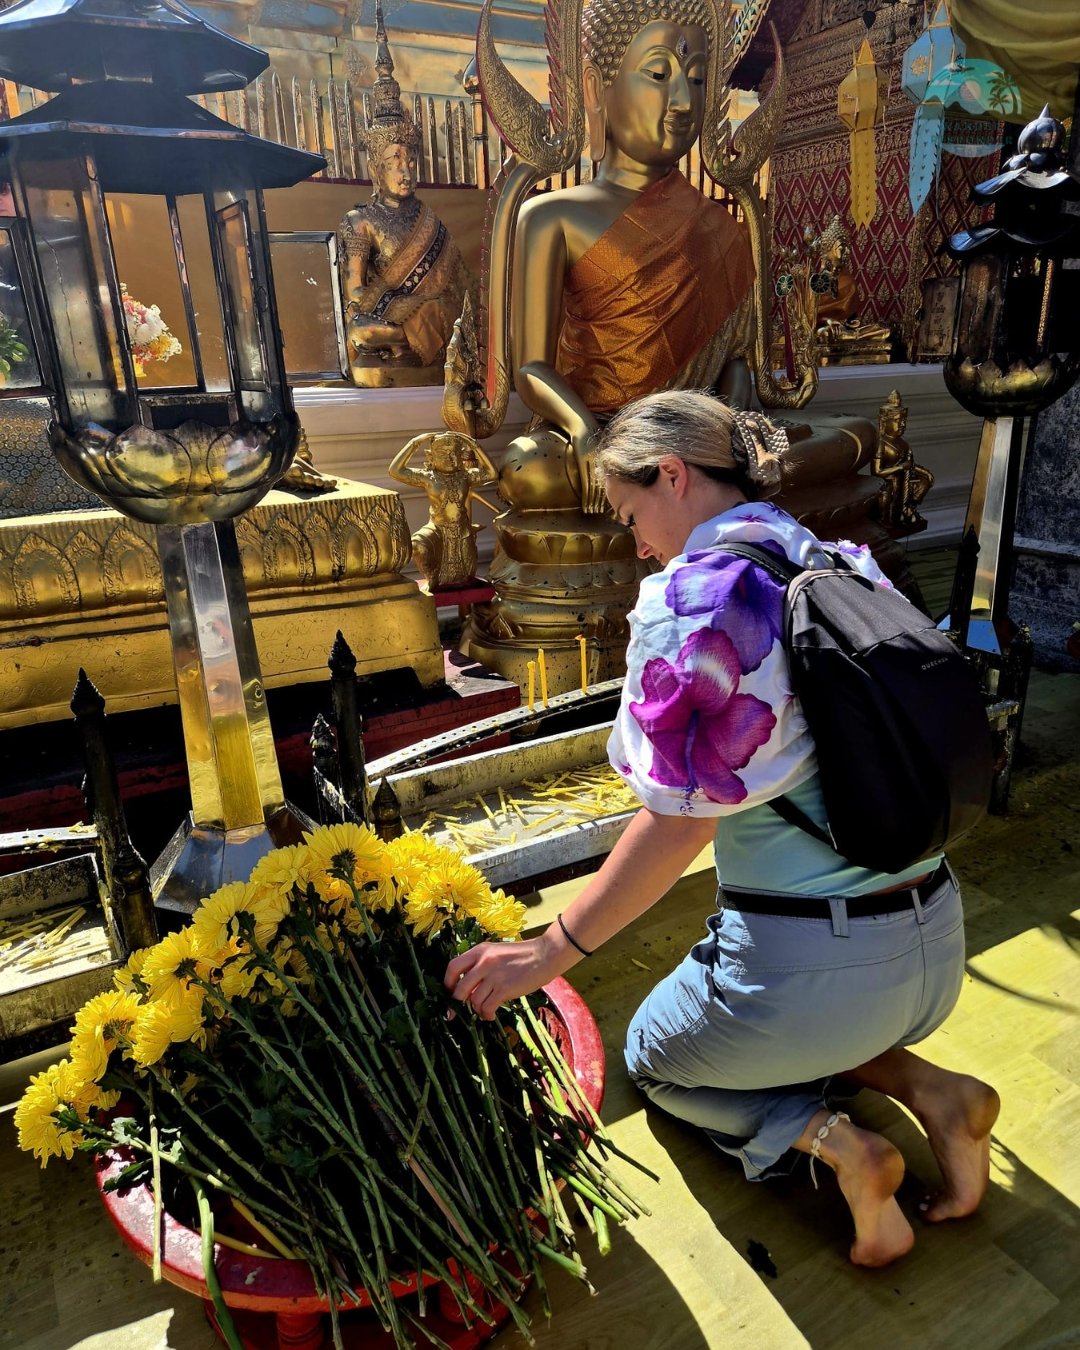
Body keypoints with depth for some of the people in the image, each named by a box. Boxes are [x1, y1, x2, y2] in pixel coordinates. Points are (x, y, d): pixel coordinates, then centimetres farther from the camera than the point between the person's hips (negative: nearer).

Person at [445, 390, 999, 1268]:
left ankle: (830, 1140, 2)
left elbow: (678, 824, -19)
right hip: (938, 946, 7)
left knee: (653, 1057, 25)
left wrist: (546, 955, -10)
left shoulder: (692, 595, -16)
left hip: (808, 961, -7)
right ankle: (928, 1090, 12)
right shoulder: (848, 567, 6)